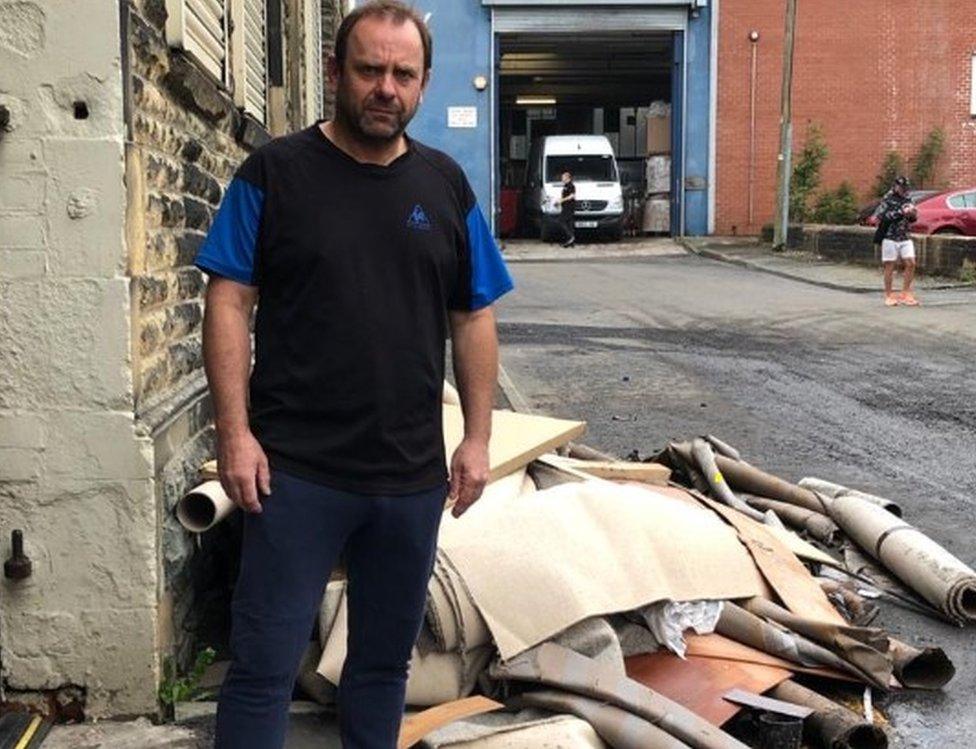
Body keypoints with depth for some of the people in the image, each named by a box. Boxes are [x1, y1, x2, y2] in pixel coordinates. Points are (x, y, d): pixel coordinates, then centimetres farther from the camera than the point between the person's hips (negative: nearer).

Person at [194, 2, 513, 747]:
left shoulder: (446, 185, 7)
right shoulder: (275, 172, -2)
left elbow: (474, 321, 9)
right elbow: (230, 303, -5)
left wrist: (478, 439, 5)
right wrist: (235, 432, -11)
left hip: (413, 476, 4)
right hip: (296, 470, -3)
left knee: (386, 661, 16)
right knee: (265, 668, 2)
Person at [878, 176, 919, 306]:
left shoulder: (908, 200, 12)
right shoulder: (888, 199, -3)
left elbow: (913, 218, 13)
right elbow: (883, 217, -14)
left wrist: (912, 213, -10)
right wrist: (901, 212, -21)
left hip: (905, 238, 5)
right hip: (890, 238, -5)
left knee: (911, 264, -3)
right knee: (889, 267, 0)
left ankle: (905, 293, 7)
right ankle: (889, 296, 9)